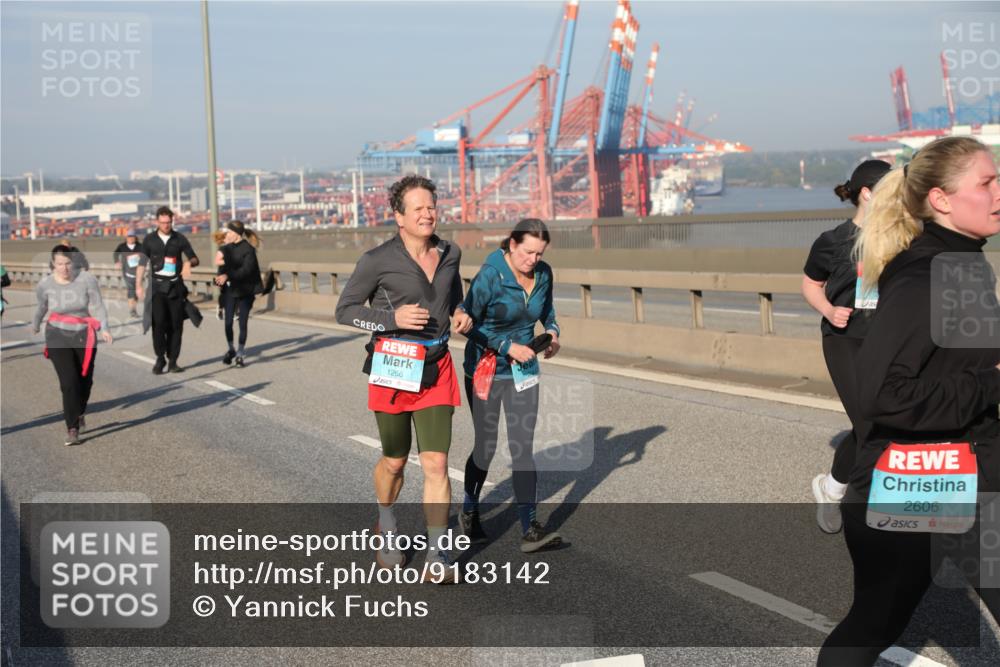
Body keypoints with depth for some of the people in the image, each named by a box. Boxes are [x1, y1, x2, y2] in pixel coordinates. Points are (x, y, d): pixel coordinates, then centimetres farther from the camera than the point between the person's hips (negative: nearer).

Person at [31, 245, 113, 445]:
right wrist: (35, 326, 29)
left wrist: (104, 328, -31)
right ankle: (72, 429, -5)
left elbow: (97, 306, -15)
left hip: (84, 336, 1)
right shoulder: (45, 285, -7)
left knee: (85, 381, 13)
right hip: (58, 338, -1)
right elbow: (41, 307, 12)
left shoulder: (87, 279, -14)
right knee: (69, 383, -12)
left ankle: (79, 413, 43)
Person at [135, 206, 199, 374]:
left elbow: (194, 258, 8)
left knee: (176, 324, 0)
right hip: (157, 286, -1)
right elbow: (142, 263, 7)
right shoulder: (149, 240, 4)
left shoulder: (179, 239, 5)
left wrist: (189, 263, -15)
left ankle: (173, 361, 9)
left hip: (175, 286, 1)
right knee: (158, 322, -14)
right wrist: (138, 285, 1)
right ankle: (160, 358, 0)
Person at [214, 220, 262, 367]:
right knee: (228, 322, 0)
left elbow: (246, 269, -22)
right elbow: (222, 268, 14)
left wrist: (228, 276, -29)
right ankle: (230, 350, 20)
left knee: (243, 323, 2)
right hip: (230, 290, 4)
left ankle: (240, 354, 14)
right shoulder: (226, 248, 6)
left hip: (245, 291, -4)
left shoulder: (248, 249, -12)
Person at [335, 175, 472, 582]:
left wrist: (461, 315, 2)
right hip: (393, 367, -3)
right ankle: (386, 528, 42)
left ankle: (437, 558, 1)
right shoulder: (378, 260, -10)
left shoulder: (450, 254, 5)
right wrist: (393, 317, -19)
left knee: (436, 463, -5)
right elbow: (345, 310, -5)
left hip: (436, 369, 3)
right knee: (394, 461, 12)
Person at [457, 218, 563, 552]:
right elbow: (467, 323, -16)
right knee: (486, 446, 6)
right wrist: (508, 346, -21)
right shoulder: (490, 276, -19)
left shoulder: (543, 273, -3)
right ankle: (469, 512, 31)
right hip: (485, 370, -4)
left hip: (523, 370, 4)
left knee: (523, 447, -4)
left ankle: (529, 529, -5)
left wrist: (552, 331, -5)